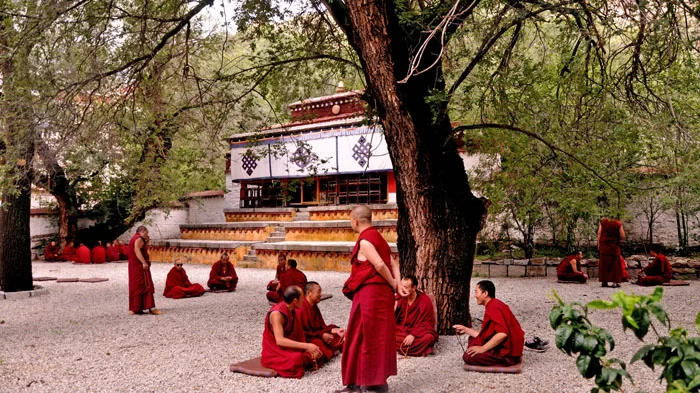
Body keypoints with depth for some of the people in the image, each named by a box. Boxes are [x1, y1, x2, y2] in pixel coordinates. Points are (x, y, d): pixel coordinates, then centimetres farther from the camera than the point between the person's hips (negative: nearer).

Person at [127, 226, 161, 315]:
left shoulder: (134, 239, 22)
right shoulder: (139, 238, -10)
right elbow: (137, 250, -25)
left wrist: (146, 241, 16)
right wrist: (144, 262, -31)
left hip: (134, 266, 10)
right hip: (140, 267, -10)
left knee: (135, 286, 11)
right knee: (146, 285, -12)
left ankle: (133, 308, 12)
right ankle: (151, 307, -17)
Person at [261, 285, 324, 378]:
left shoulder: (292, 311, 3)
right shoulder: (276, 313, -24)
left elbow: (298, 335, 4)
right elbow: (279, 340, -33)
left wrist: (309, 348, -13)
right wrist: (306, 346, -36)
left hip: (288, 347, 7)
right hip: (274, 352, -7)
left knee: (315, 353, -10)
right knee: (296, 359, -33)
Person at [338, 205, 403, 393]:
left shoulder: (364, 241, -14)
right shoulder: (376, 237, 15)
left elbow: (379, 265, -23)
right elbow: (393, 263, 11)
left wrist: (393, 285, -11)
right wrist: (397, 285, 2)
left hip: (370, 294, -9)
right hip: (381, 292, 9)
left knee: (369, 336, 0)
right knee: (377, 335, 14)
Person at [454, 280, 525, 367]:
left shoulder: (493, 307, -19)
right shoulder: (493, 305, 13)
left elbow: (502, 334, -30)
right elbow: (486, 334, 15)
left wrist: (482, 348, -23)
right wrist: (465, 329, 19)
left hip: (508, 353, -11)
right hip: (504, 346, 11)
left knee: (468, 356, -16)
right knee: (472, 339, 22)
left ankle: (504, 360, -6)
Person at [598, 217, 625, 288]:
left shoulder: (603, 222, 0)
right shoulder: (618, 224, -7)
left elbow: (599, 234, 0)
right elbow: (622, 236, -7)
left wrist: (599, 244, 7)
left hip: (604, 246, 2)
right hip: (614, 246, -2)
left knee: (604, 263, 10)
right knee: (615, 263, 4)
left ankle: (604, 281, 10)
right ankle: (614, 282, 0)